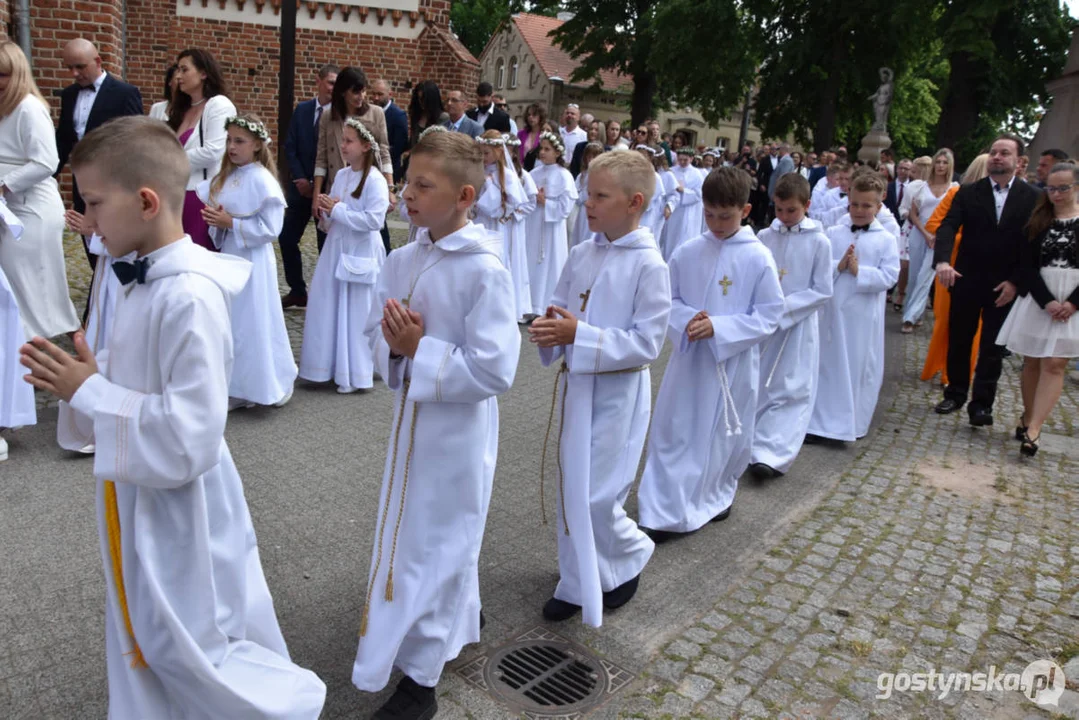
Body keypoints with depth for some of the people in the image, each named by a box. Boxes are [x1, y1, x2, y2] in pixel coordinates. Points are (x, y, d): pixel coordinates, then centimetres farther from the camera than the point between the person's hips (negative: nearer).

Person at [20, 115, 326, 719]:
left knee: (193, 656, 8)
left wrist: (89, 393, -21)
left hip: (177, 515, -9)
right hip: (143, 506, 9)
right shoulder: (148, 282, 2)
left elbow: (188, 440, -29)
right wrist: (79, 383, -5)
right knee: (147, 653, 24)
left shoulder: (191, 297, -27)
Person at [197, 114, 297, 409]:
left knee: (253, 323, 1)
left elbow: (270, 228, -18)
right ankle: (238, 387, 24)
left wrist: (231, 223, -18)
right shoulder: (226, 177, 8)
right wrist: (216, 220, -4)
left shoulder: (261, 179, -14)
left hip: (251, 260, -8)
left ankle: (273, 383, 19)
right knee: (229, 324, 12)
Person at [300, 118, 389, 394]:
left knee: (356, 314, 1)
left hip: (361, 253, -7)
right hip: (336, 248, 7)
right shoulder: (341, 175, 10)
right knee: (329, 310, 10)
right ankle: (329, 365, 24)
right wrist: (328, 210, -5)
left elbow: (374, 220, -21)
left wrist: (338, 210, -16)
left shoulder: (375, 180, -13)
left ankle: (354, 374, 14)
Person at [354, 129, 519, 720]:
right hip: (412, 416, 7)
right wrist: (395, 347, -16)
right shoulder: (402, 261, 1)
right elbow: (376, 332, 6)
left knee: (435, 543, 6)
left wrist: (420, 350, -22)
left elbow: (494, 371, -24)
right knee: (429, 530, 24)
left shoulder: (485, 271, -21)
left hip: (458, 429, -7)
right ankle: (460, 614, 51)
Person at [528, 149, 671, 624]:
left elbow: (646, 344, -18)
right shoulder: (581, 255, 3)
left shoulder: (649, 266, -15)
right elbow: (561, 308, 12)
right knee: (571, 490, 15)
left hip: (617, 394, -6)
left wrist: (579, 334, -25)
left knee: (598, 498, -2)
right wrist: (549, 329, -12)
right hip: (576, 385, 7)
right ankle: (578, 583, 34)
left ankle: (631, 556, 30)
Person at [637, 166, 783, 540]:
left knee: (727, 435, 13)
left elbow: (769, 315, -9)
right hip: (689, 358, 2)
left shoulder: (758, 258, -10)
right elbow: (668, 299, 5)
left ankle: (717, 496, 38)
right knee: (673, 432, 3)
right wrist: (685, 321, -17)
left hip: (734, 363, -2)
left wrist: (719, 327, -20)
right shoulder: (687, 252, -2)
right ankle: (664, 511, 13)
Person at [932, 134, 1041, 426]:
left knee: (992, 347, 4)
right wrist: (942, 260, -31)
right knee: (958, 341, 11)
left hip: (1005, 285, -1)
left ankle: (981, 404, 11)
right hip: (966, 281, 1)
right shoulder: (968, 193, -1)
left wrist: (1015, 281, -10)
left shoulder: (1033, 197, -1)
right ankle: (956, 393, 27)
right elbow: (948, 227, -13)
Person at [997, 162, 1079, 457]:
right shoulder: (1038, 220, 6)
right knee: (1032, 363, 6)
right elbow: (1027, 266, 0)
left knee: (1054, 365, -8)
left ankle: (1032, 431, -11)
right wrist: (1047, 301, -12)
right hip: (1038, 299, 2)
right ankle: (1028, 419, 17)